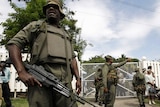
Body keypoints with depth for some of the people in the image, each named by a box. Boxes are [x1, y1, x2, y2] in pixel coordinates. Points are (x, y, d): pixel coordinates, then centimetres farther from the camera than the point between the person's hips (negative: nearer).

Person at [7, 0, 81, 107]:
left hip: (64, 81, 4)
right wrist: (22, 72, -11)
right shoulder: (36, 26, 15)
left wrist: (78, 78, 13)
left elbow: (72, 58, 29)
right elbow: (14, 44, 4)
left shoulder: (66, 35, 29)